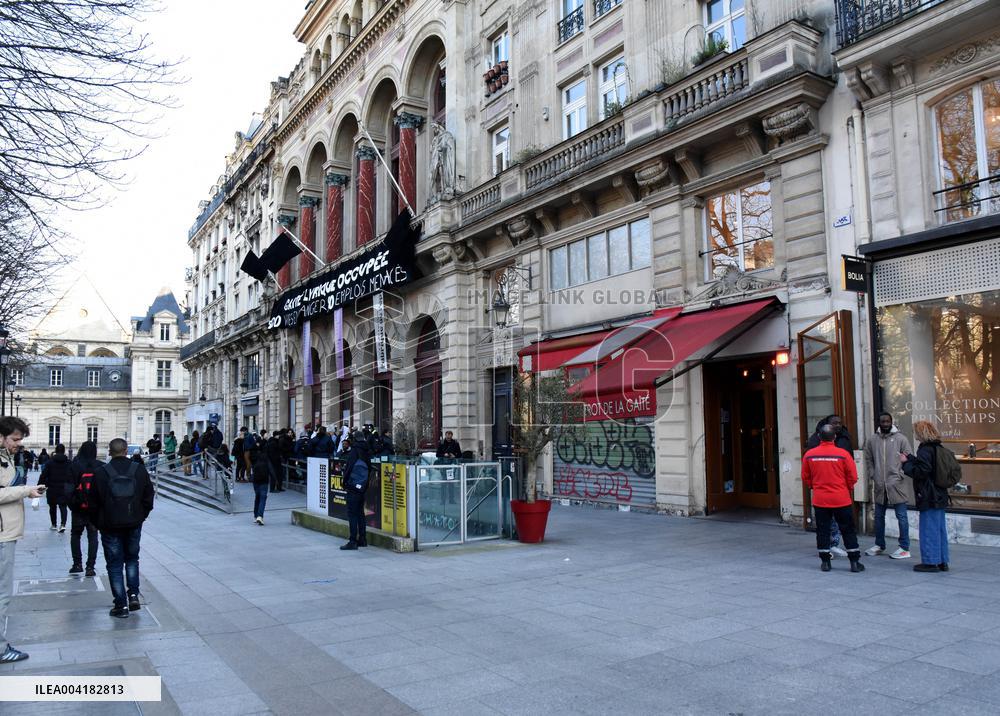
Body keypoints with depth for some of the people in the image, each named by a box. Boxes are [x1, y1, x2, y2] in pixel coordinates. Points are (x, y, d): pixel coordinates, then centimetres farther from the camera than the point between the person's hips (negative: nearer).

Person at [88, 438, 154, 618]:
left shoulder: (102, 473, -8)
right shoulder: (139, 470, -2)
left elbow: (93, 503, -4)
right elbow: (148, 498, 1)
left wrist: (99, 523, 10)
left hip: (110, 526, -2)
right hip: (134, 525, 2)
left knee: (115, 565, 6)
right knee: (132, 559, 21)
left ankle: (121, 605, 6)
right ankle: (133, 595, 10)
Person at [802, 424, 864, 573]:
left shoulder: (809, 455, -5)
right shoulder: (843, 454, -11)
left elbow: (805, 478, 4)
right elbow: (853, 477, -5)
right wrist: (847, 488, 14)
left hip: (819, 499, 1)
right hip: (842, 499, -1)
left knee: (822, 530, 11)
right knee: (848, 530, 10)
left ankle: (825, 562, 14)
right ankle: (854, 562, 13)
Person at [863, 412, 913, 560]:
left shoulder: (901, 439, -5)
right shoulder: (872, 440, 5)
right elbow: (868, 460, 11)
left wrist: (900, 476, -12)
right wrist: (872, 476, 2)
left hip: (897, 485, -4)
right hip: (879, 486, 4)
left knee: (901, 516, 2)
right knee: (879, 516, 14)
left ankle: (904, 548, 10)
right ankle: (879, 545, 28)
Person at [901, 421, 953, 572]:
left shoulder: (925, 450, -16)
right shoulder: (939, 449, 11)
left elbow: (919, 472, -20)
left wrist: (906, 463, -8)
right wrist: (911, 459, 16)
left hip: (928, 497, -9)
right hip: (940, 495, 9)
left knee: (929, 529, -2)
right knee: (940, 528, 14)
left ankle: (930, 561, 3)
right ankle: (942, 561, 20)